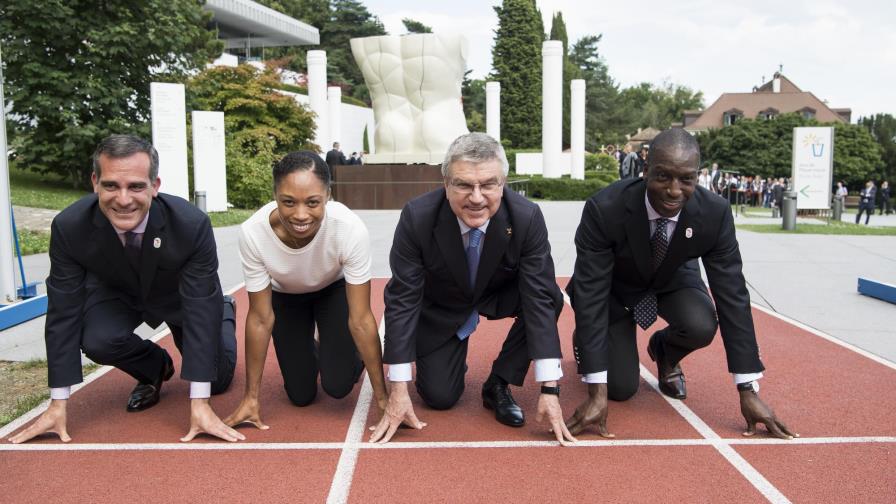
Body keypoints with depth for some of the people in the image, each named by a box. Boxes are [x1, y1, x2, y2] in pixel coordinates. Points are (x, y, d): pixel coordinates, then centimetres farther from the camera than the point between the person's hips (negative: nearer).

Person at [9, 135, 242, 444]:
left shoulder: (192, 224, -38)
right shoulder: (69, 226, -32)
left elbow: (200, 310, -34)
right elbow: (63, 312, -24)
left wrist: (199, 403, -36)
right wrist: (58, 405, -23)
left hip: (182, 295, -1)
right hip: (116, 292, 1)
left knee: (217, 379, 1)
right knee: (97, 341, -30)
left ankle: (224, 313, 34)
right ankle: (155, 369, 6)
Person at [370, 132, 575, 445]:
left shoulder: (527, 218, -31)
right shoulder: (417, 217, -32)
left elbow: (540, 298, -29)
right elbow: (402, 300, -27)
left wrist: (549, 390, -32)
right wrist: (398, 392, -28)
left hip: (500, 295, 1)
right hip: (442, 308, -1)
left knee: (551, 298, -28)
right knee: (439, 397, -8)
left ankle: (498, 386, -6)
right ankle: (450, 360, 29)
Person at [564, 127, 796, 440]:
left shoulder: (715, 213, -28)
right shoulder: (604, 209, -36)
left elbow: (732, 296, -23)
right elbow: (590, 296, -34)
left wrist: (749, 391, -23)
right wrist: (597, 393, -36)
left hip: (672, 280, 2)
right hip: (615, 286, -2)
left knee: (701, 327, -29)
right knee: (620, 388, -7)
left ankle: (664, 350, 9)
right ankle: (587, 339, 26)